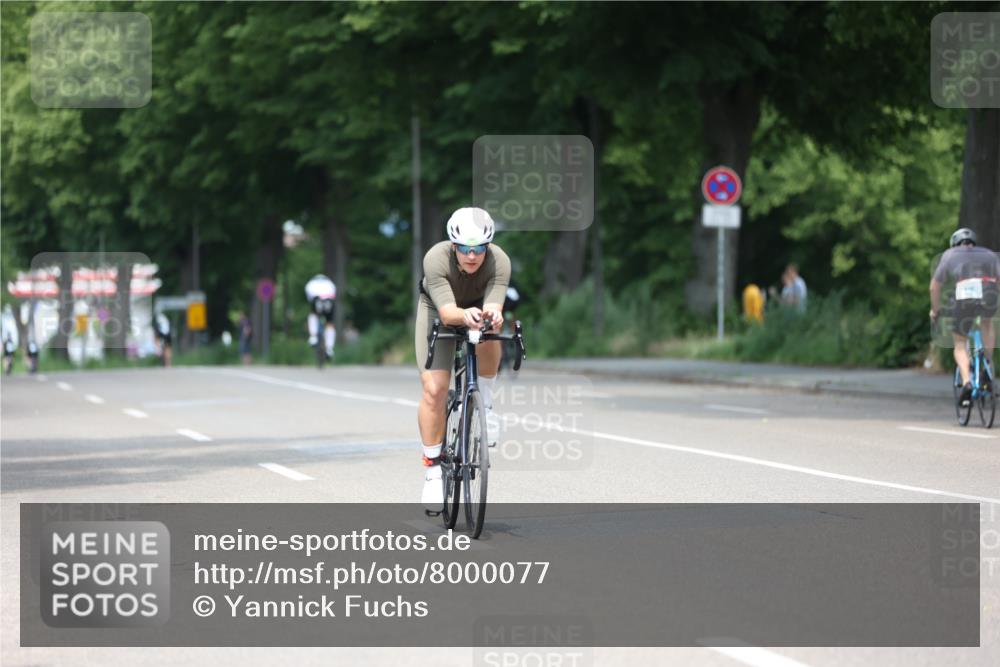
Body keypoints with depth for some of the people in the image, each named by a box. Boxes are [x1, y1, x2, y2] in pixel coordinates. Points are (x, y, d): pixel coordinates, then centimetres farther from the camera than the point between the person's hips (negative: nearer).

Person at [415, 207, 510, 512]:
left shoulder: (499, 261, -32)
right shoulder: (436, 258, -36)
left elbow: (494, 304, -43)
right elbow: (447, 312, -44)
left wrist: (492, 313, -67)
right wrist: (464, 315, -66)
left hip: (478, 306, 1)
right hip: (438, 311, -1)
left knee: (487, 334, -37)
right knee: (434, 390, -13)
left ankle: (486, 402, -11)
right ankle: (433, 469, 1)